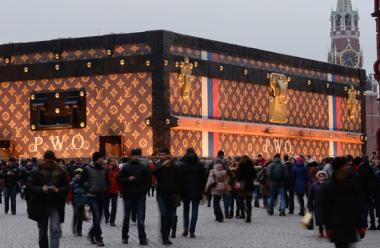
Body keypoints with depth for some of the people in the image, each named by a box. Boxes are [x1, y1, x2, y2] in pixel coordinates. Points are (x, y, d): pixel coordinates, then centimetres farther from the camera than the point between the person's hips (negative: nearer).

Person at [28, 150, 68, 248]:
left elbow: (66, 187, 2)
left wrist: (58, 190, -19)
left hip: (55, 205, -1)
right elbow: (30, 186, -2)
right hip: (40, 205, 1)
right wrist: (41, 189, -20)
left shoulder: (60, 172, 0)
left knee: (55, 229, -14)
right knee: (42, 231, 13)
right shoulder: (37, 172, -1)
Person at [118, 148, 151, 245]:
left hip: (140, 196, 0)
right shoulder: (126, 167, 0)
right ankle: (124, 237, 23)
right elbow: (119, 179, 0)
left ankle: (142, 238, -4)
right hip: (128, 196, 1)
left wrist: (145, 189, 1)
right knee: (126, 217, 11)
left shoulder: (143, 167, 2)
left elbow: (149, 180, 8)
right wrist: (128, 179, -15)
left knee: (141, 218, -4)